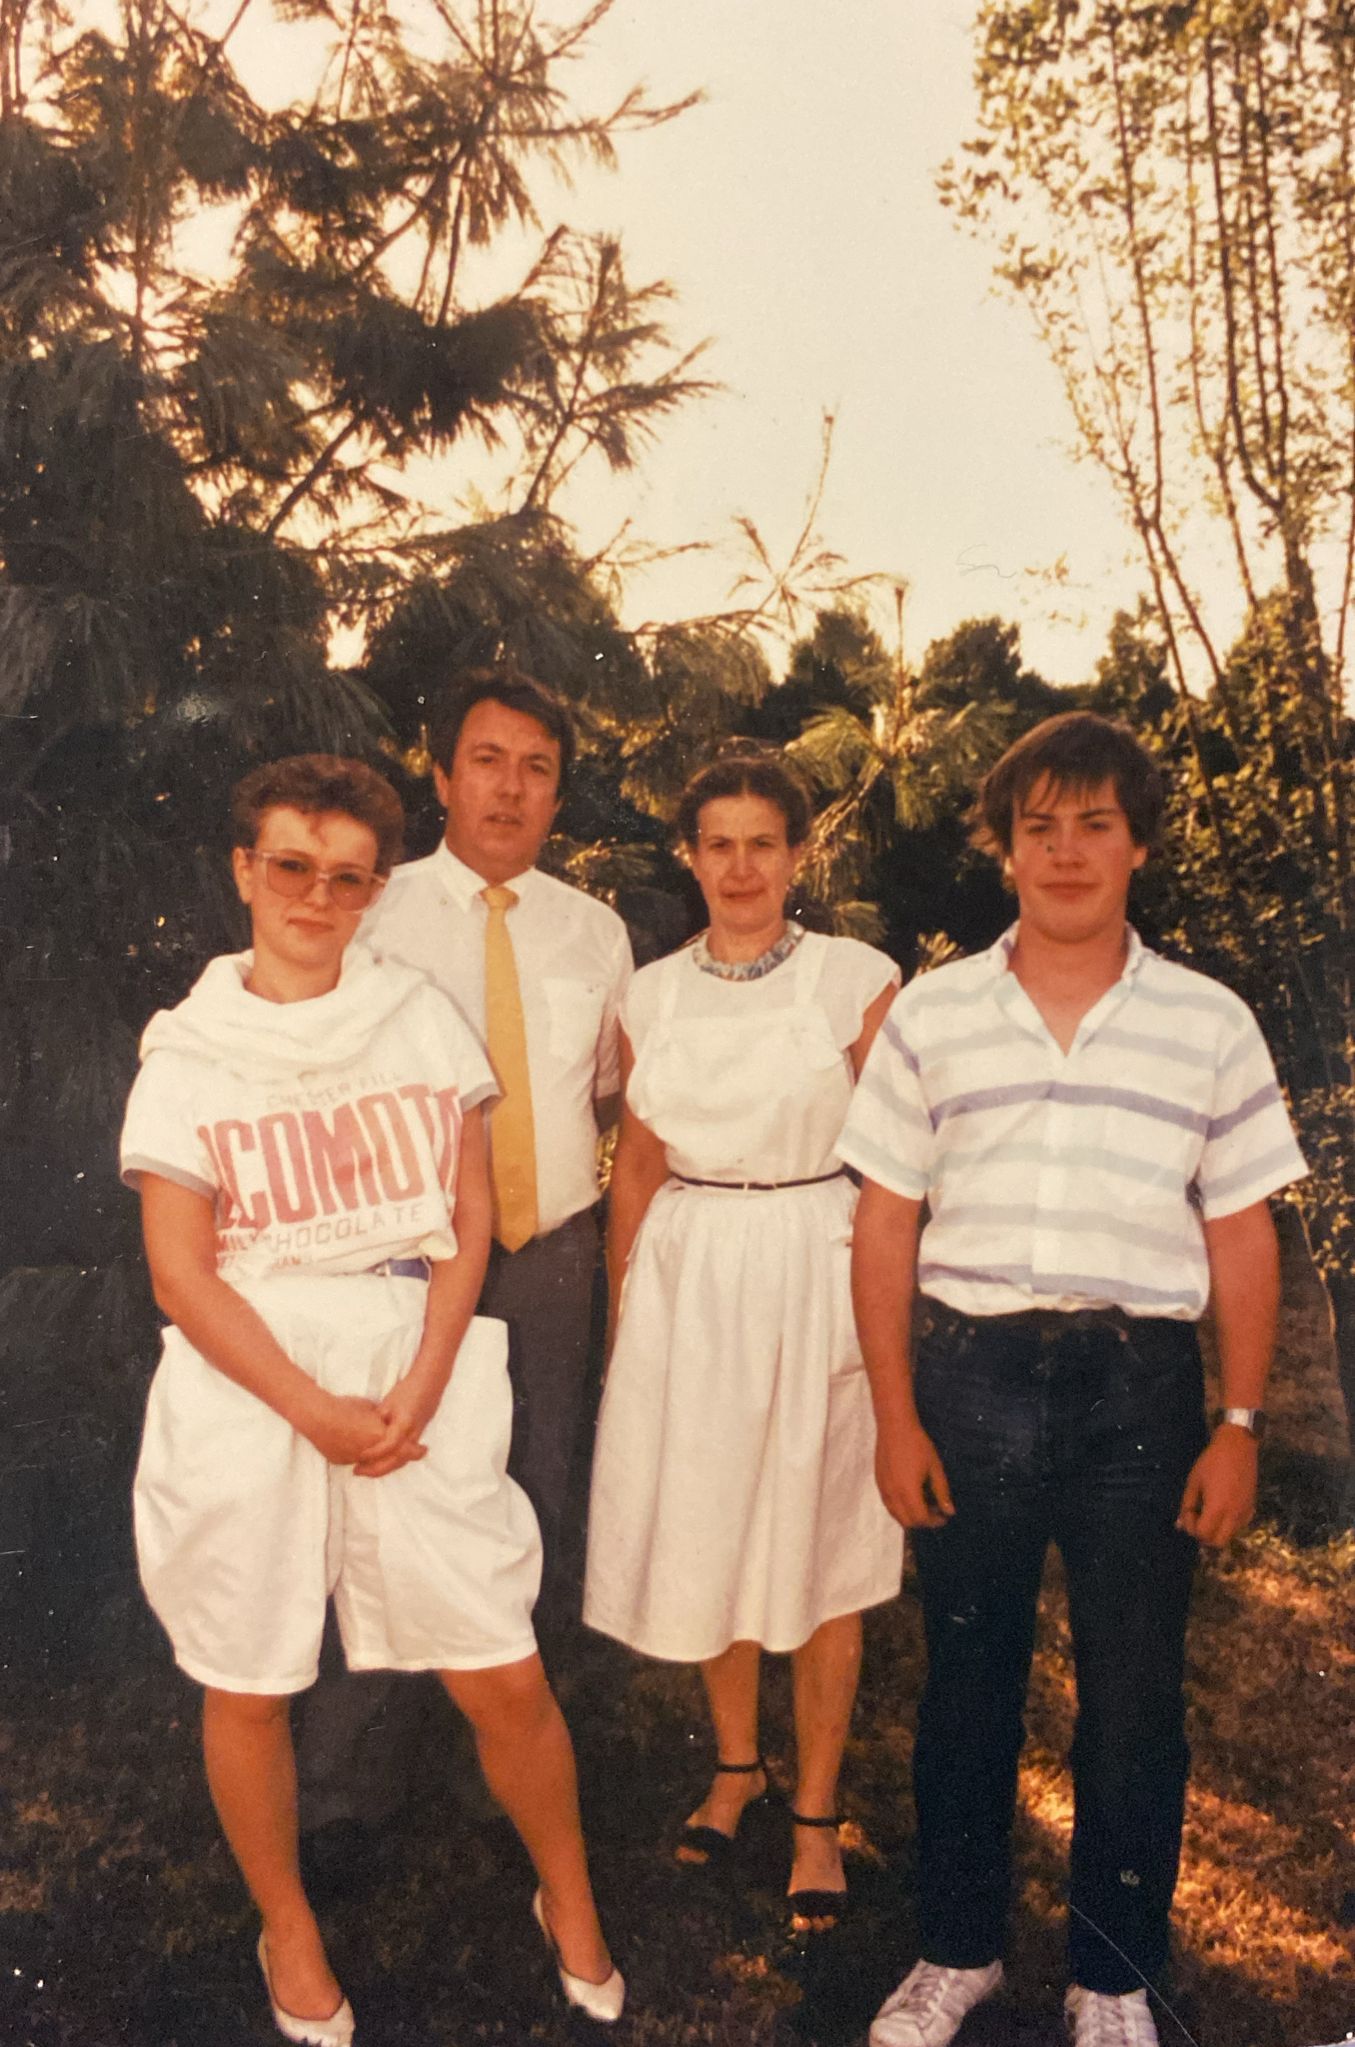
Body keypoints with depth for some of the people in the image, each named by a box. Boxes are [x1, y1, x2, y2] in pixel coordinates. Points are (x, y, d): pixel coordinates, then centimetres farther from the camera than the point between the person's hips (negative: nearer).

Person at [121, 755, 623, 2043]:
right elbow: (182, 1275, -3)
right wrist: (318, 1412, -11)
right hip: (247, 1390, 0)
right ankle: (288, 1936, 38)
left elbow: (470, 1218, 4)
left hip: (418, 1374, 1)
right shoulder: (189, 1053, 1)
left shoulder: (420, 1019, 5)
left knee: (505, 1681, 4)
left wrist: (422, 1388, -9)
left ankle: (569, 1906, 32)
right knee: (248, 1687, 11)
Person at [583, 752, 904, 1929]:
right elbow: (638, 1164, 11)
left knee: (818, 1547, 7)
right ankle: (736, 1762, 38)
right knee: (703, 1535, 14)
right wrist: (625, 1300, 10)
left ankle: (816, 1811, 26)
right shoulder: (653, 994, 4)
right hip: (688, 1286, 4)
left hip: (817, 1278, -3)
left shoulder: (857, 979, -6)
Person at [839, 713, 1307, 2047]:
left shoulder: (1211, 1024, 3)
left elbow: (1241, 1238, 5)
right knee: (967, 1676, 13)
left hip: (1141, 1384, 0)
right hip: (970, 1371, 0)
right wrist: (894, 1414, -1)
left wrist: (1240, 1424, 0)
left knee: (1135, 1697, 10)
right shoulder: (930, 1013, 2)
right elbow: (885, 1224, 3)